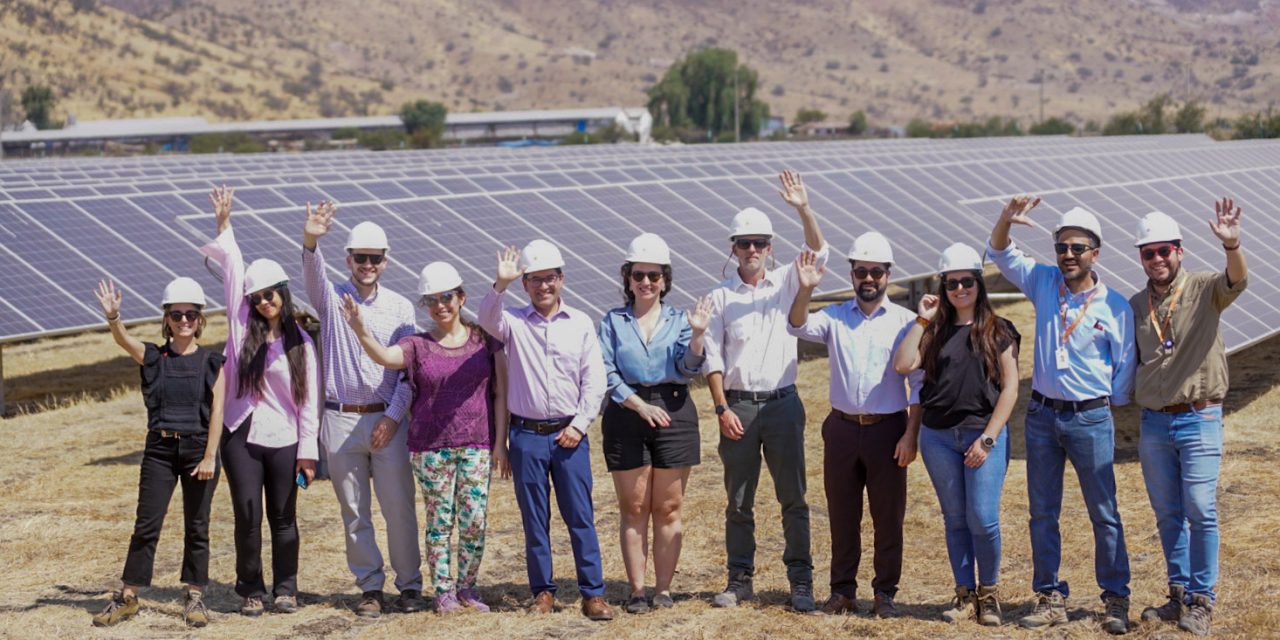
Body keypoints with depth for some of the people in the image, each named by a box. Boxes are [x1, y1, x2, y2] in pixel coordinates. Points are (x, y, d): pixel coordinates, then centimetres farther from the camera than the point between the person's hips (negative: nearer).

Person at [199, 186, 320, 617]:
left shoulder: (301, 342, 2)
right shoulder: (242, 325, 4)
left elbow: (309, 400, 1)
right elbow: (232, 269, -1)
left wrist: (309, 450, -2)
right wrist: (224, 226, -6)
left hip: (284, 440, 0)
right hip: (242, 436, 0)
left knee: (283, 518, 6)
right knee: (247, 516, -1)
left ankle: (285, 589, 17)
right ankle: (251, 590, 11)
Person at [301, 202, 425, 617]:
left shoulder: (399, 308, 5)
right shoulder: (332, 298, 4)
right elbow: (312, 274, -18)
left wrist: (394, 415, -9)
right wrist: (311, 240, -39)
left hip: (387, 420, 0)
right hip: (341, 420, 1)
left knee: (399, 508, -1)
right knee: (354, 513, 6)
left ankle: (409, 586, 9)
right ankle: (370, 587, 14)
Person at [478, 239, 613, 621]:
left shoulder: (580, 324, 4)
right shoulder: (514, 322, 3)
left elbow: (594, 381, 3)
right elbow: (487, 319, -20)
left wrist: (579, 424, -6)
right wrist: (500, 285, -37)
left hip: (569, 435, 0)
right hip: (527, 435, 0)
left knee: (580, 516, 0)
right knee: (534, 518, 6)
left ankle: (593, 593, 5)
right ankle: (543, 592, 15)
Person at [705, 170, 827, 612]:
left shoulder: (785, 283, 7)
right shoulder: (720, 297, 5)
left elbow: (819, 253, -10)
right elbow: (712, 358, 1)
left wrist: (804, 211, -25)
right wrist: (722, 408, -8)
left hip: (782, 404, 0)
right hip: (737, 406, 0)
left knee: (793, 497, 1)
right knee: (738, 501, 7)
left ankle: (801, 582, 5)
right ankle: (740, 580, 14)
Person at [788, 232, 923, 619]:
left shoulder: (905, 322, 0)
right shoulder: (835, 318, 6)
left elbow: (919, 384, -2)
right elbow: (798, 326, -12)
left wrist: (911, 435, -9)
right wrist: (805, 290, -30)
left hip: (888, 429, -2)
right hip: (842, 427, 2)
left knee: (889, 516, 3)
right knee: (842, 515, 9)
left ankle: (885, 594, 13)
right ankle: (842, 592, 18)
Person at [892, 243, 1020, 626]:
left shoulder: (998, 331, 3)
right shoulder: (935, 332, 10)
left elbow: (1010, 388, -2)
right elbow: (903, 365, -4)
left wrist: (988, 438, -10)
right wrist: (922, 321, -2)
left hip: (984, 434, -3)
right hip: (938, 436, 3)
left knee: (983, 519, -8)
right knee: (954, 519, 8)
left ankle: (988, 593, 10)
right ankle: (964, 593, 17)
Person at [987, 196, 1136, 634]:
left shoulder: (1116, 306, -5)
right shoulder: (1044, 284, 3)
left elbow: (1125, 367, 2)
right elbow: (1000, 254, 7)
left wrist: (1110, 406, 1)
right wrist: (1006, 222, -11)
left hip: (1091, 419, -4)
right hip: (1042, 414, 4)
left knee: (1104, 513, 0)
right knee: (1042, 513, 7)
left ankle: (1116, 601, 8)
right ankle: (1051, 599, 16)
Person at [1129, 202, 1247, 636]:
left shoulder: (1204, 290, -5)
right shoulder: (1136, 306, 8)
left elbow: (1237, 281, -28)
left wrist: (1232, 244, -47)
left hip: (1199, 421, -4)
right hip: (1154, 422, 4)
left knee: (1201, 513, -6)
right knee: (1167, 516, 10)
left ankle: (1201, 601, 3)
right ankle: (1179, 595, 21)